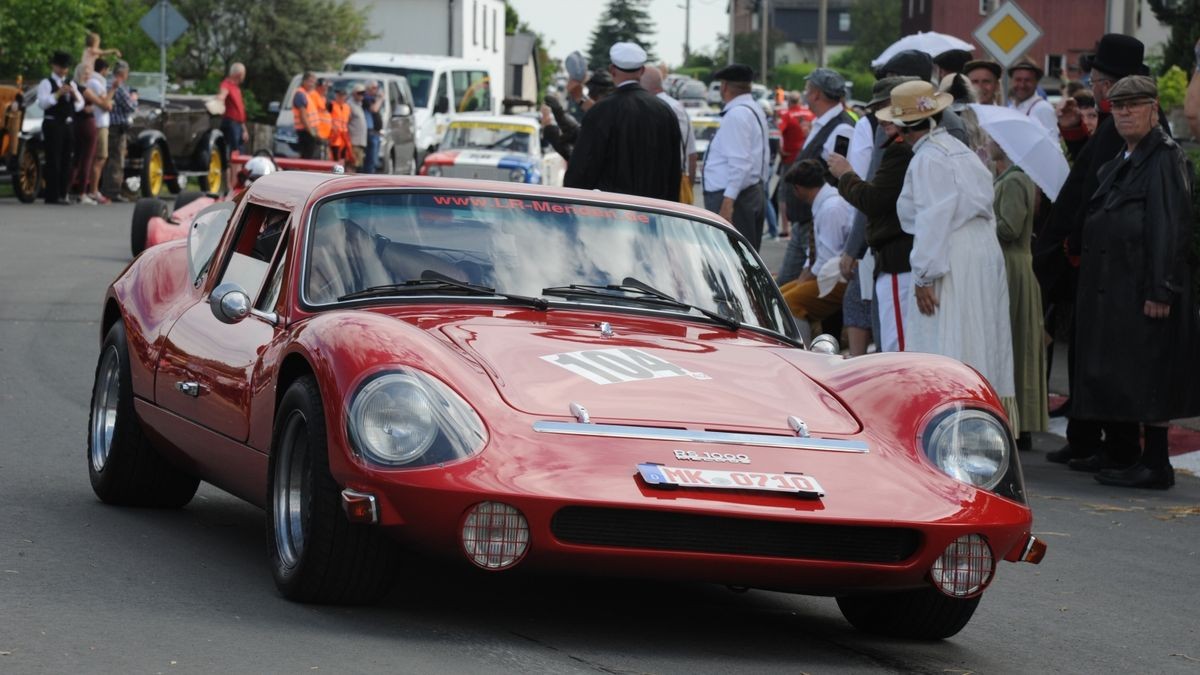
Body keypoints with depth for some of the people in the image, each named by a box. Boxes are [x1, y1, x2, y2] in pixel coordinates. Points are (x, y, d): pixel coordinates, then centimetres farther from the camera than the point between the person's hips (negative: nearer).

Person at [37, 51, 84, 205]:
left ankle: (62, 194, 11)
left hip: (68, 125, 6)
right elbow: (42, 103, -15)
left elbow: (80, 105, 14)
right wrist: (58, 93, -22)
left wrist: (74, 94, -6)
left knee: (66, 161, 6)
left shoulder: (71, 84, 17)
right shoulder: (46, 83, -1)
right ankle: (52, 196, -10)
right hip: (52, 124, -6)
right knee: (53, 161, -9)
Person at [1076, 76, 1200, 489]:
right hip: (1115, 288, 9)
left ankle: (1155, 466, -3)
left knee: (1146, 378, -7)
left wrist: (1160, 291, -22)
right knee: (1124, 378, 10)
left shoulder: (1164, 160, -12)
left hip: (1143, 290, -9)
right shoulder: (1121, 163, 16)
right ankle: (1150, 463, 14)